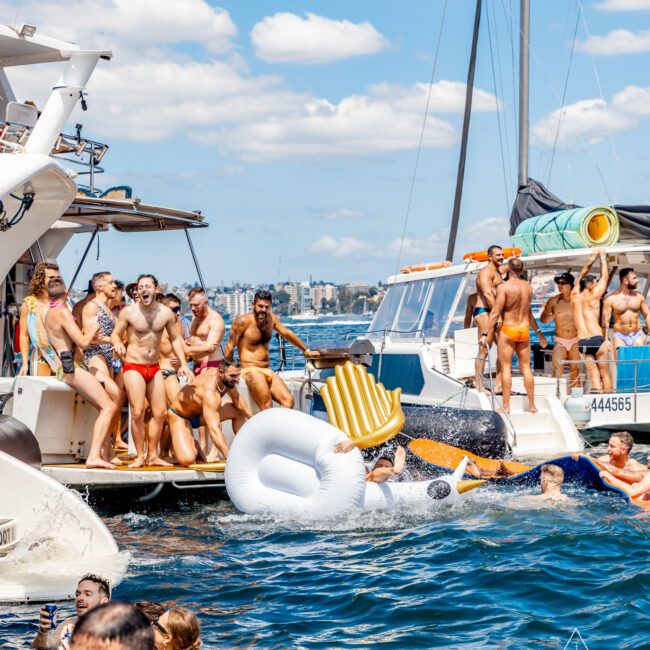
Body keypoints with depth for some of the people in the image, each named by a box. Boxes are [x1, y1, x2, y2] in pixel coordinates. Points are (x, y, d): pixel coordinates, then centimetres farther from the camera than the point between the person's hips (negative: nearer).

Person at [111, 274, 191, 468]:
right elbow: (115, 334, -2)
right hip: (133, 366, -5)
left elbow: (175, 339, 11)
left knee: (160, 412, 4)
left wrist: (183, 363, 4)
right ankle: (140, 456, -5)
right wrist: (117, 344, -25)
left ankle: (153, 455, 15)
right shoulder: (129, 312, -8)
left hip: (154, 368, 5)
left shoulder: (166, 313, 1)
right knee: (138, 412, -15)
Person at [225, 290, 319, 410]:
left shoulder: (271, 318, 10)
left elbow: (287, 333, 25)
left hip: (268, 371, 7)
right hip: (251, 370, -7)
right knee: (267, 408, -25)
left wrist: (306, 350, 36)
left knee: (288, 402, -11)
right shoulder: (243, 321, -10)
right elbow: (230, 346, -8)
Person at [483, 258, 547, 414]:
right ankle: (532, 405, 12)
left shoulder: (503, 287, -11)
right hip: (524, 330, 5)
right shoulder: (528, 287, 8)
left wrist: (486, 333, -14)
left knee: (506, 368, -1)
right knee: (526, 368, 10)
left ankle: (506, 406, -4)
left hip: (508, 330, -5)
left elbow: (495, 313, -16)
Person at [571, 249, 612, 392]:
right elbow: (605, 277, 12)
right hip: (597, 339, -4)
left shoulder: (574, 296, 11)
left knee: (594, 377, 2)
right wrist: (603, 257, 25)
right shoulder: (593, 296, 0)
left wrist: (593, 257, 32)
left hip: (582, 342, 4)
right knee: (605, 375, 4)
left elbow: (582, 276, 26)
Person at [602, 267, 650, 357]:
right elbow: (605, 321, -7)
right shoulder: (611, 299, -6)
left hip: (637, 336, 3)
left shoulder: (639, 296, 5)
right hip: (620, 337, -3)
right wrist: (606, 340, -14)